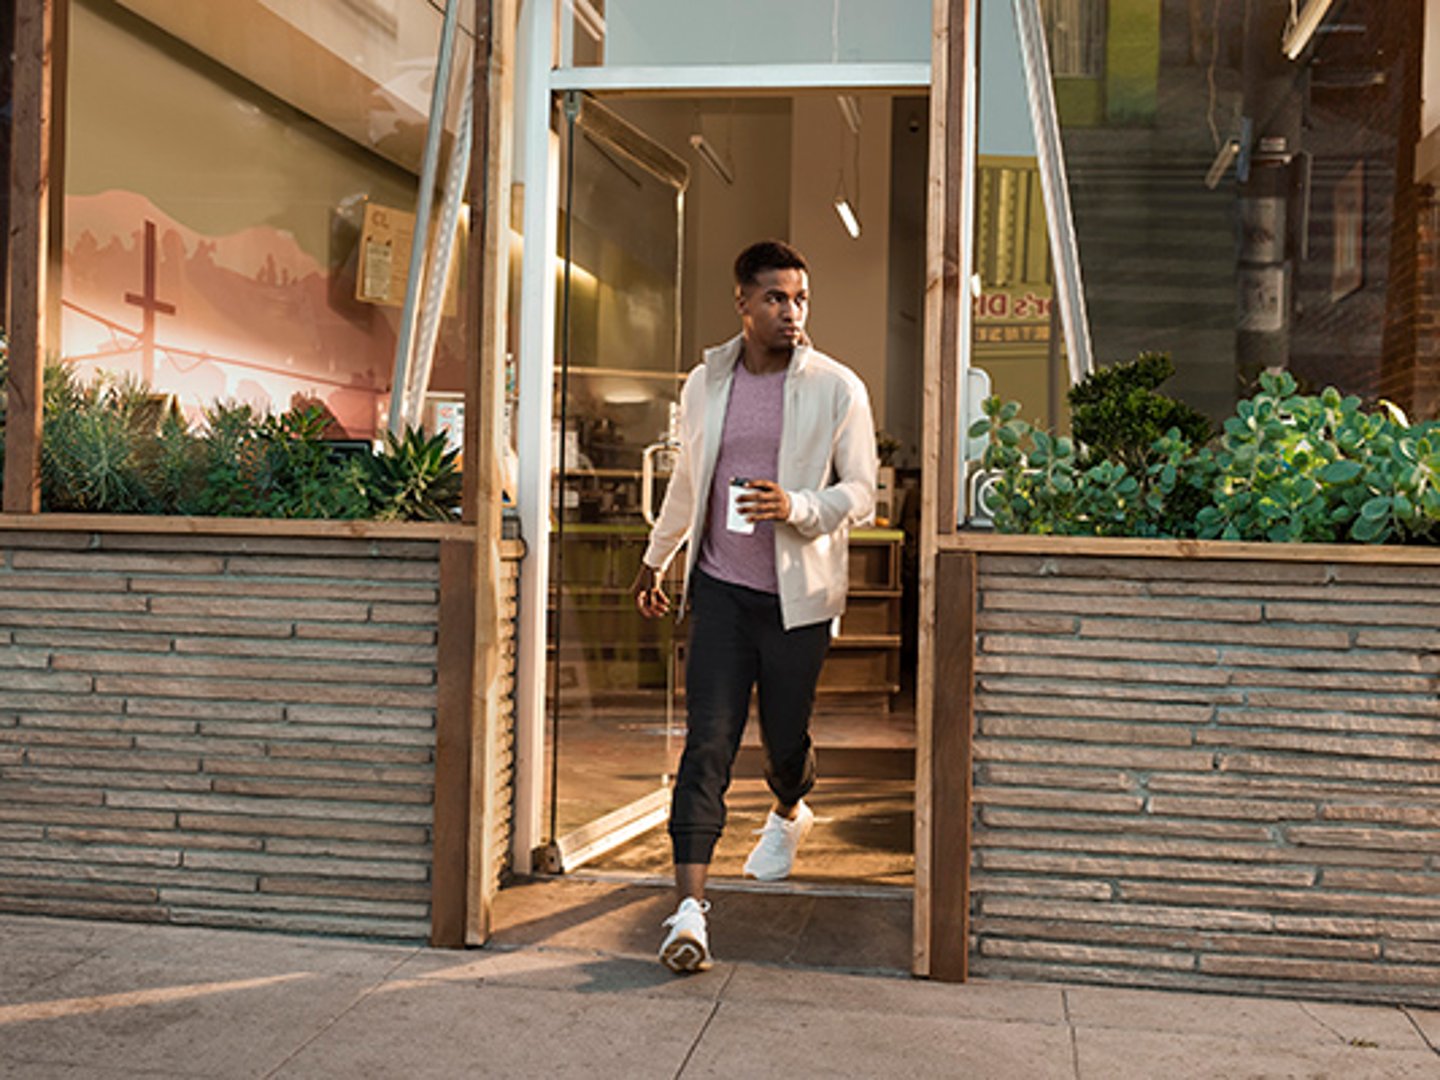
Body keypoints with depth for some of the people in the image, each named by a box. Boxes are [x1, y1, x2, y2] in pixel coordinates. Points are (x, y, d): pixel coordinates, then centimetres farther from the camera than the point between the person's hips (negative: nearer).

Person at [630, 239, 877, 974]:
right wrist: (654, 561, 28)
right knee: (707, 741, -7)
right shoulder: (706, 384, 7)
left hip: (798, 593, -1)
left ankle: (790, 813, 48)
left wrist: (797, 507, -22)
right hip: (721, 588, 1)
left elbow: (861, 491, -3)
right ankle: (689, 908, -8)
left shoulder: (838, 389, -3)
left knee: (784, 735, 12)